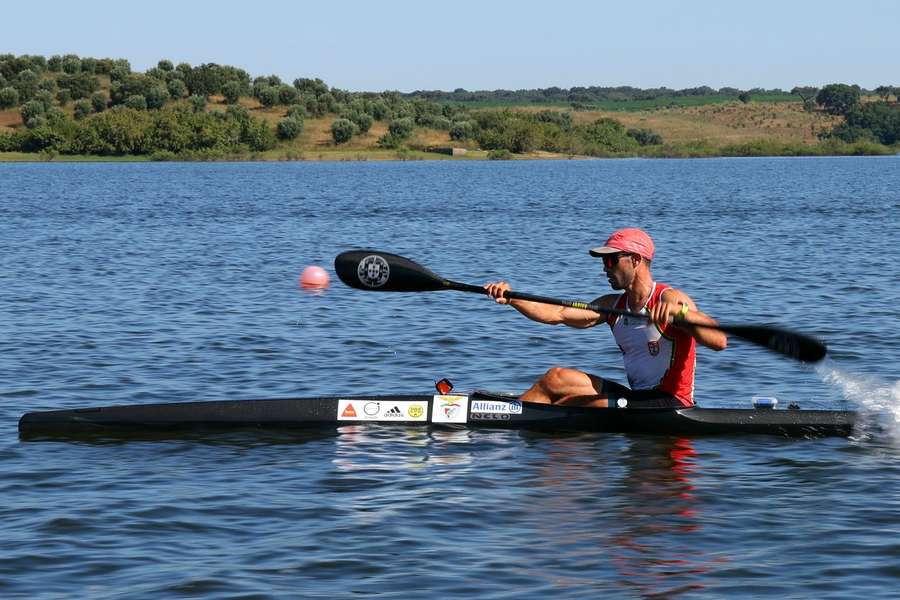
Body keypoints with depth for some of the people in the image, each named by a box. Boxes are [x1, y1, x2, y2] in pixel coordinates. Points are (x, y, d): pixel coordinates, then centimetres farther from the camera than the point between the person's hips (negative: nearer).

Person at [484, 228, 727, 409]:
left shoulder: (669, 299, -13)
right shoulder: (614, 305, 12)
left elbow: (720, 341, -27)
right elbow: (557, 314, 3)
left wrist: (679, 312, -43)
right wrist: (510, 299, -9)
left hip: (671, 405, -8)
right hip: (639, 399, 8)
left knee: (570, 403, -15)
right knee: (556, 378, 2)